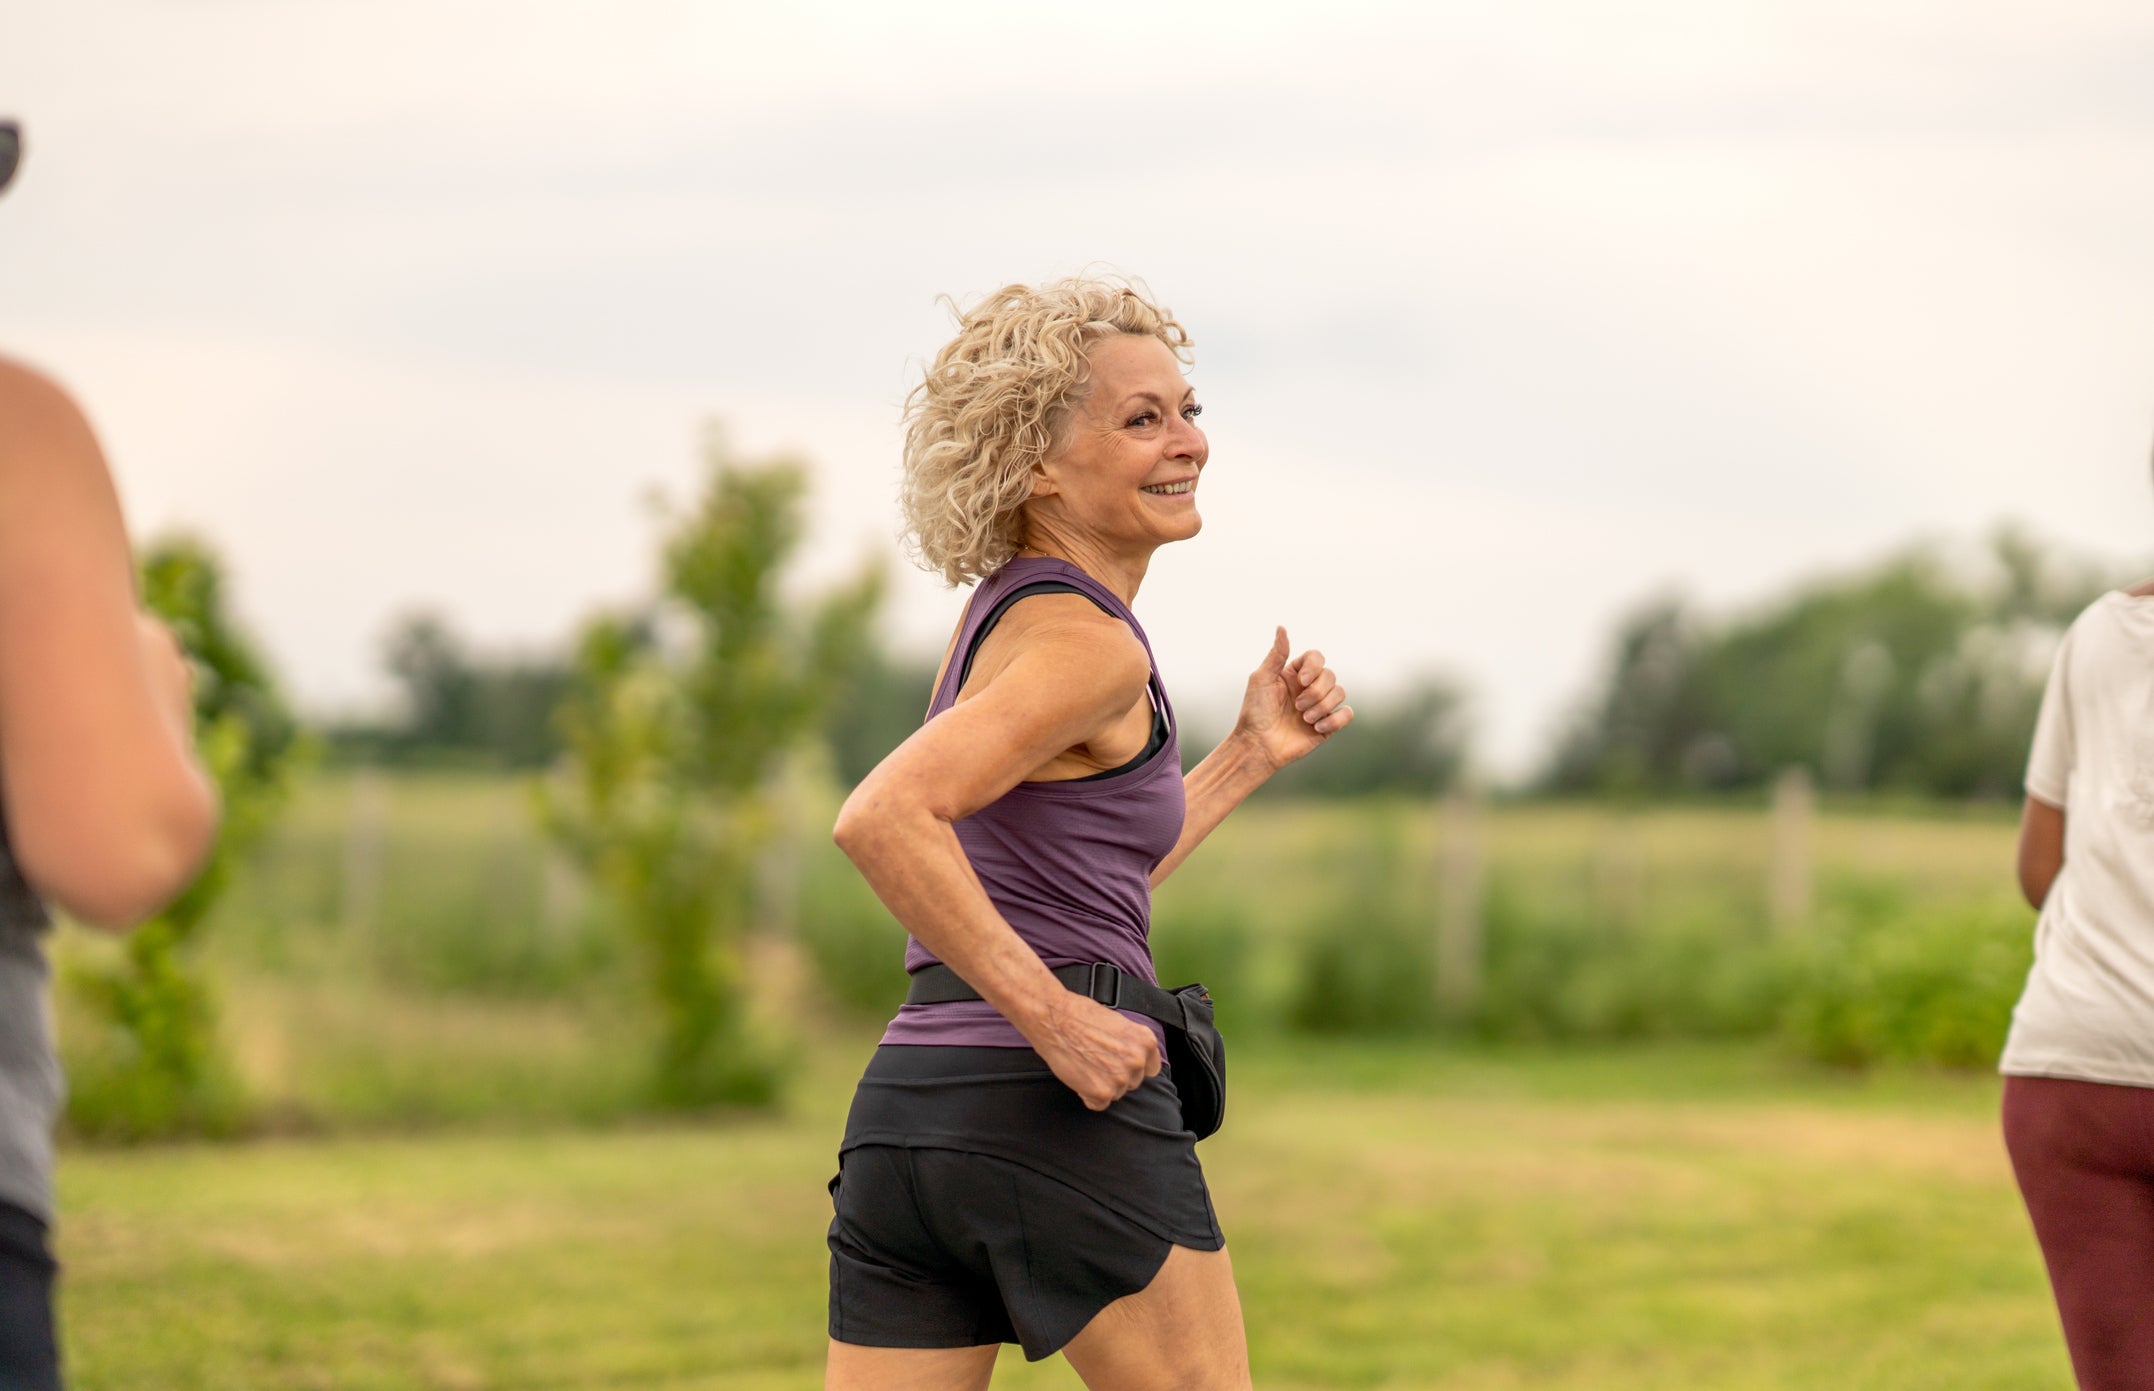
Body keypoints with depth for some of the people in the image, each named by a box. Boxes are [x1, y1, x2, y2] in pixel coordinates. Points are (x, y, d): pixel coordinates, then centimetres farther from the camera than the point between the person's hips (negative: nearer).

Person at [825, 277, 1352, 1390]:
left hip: (905, 1113, 8)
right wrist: (1056, 1020, -20)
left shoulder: (1000, 613, 17)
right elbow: (881, 819, -25)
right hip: (1063, 1124, -8)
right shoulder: (1086, 642, -10)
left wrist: (1254, 753, 22)